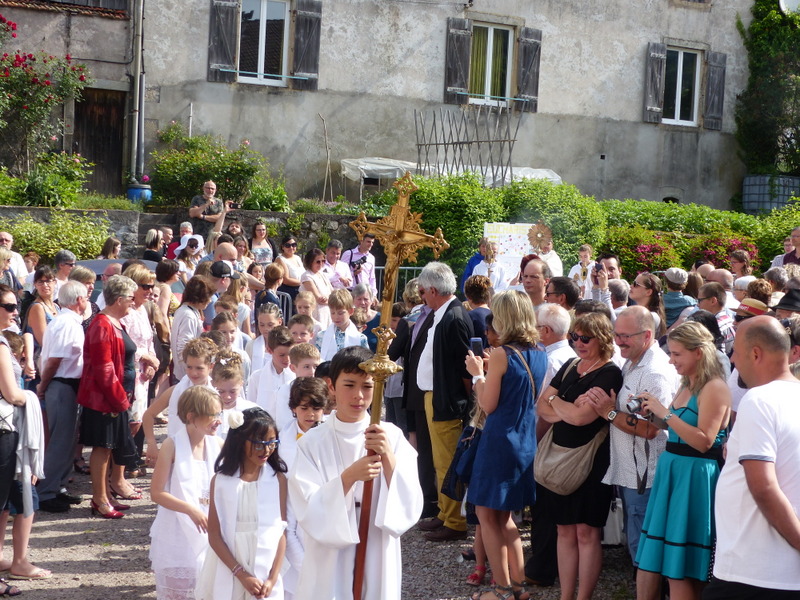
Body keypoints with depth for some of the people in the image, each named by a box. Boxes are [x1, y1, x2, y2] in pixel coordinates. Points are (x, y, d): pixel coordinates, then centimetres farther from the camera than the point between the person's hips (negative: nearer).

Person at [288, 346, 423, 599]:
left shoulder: (392, 437, -4)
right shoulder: (311, 443, -6)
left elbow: (410, 508, -8)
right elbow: (310, 513, -13)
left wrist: (389, 458, -21)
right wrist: (348, 477, -27)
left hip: (378, 562, 1)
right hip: (330, 566, -1)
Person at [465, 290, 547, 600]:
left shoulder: (501, 355, -16)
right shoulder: (539, 354, 4)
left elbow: (488, 405, -14)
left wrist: (478, 373, -1)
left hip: (500, 441, -7)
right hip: (527, 442, 7)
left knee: (488, 515, 4)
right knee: (504, 516, 20)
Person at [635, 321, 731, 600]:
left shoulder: (714, 387, -13)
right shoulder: (687, 386, 16)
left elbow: (703, 441, -20)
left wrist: (666, 413, -19)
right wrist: (655, 412, 7)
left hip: (694, 478, -9)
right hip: (673, 472, 9)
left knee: (679, 570, -6)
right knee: (671, 565, 11)